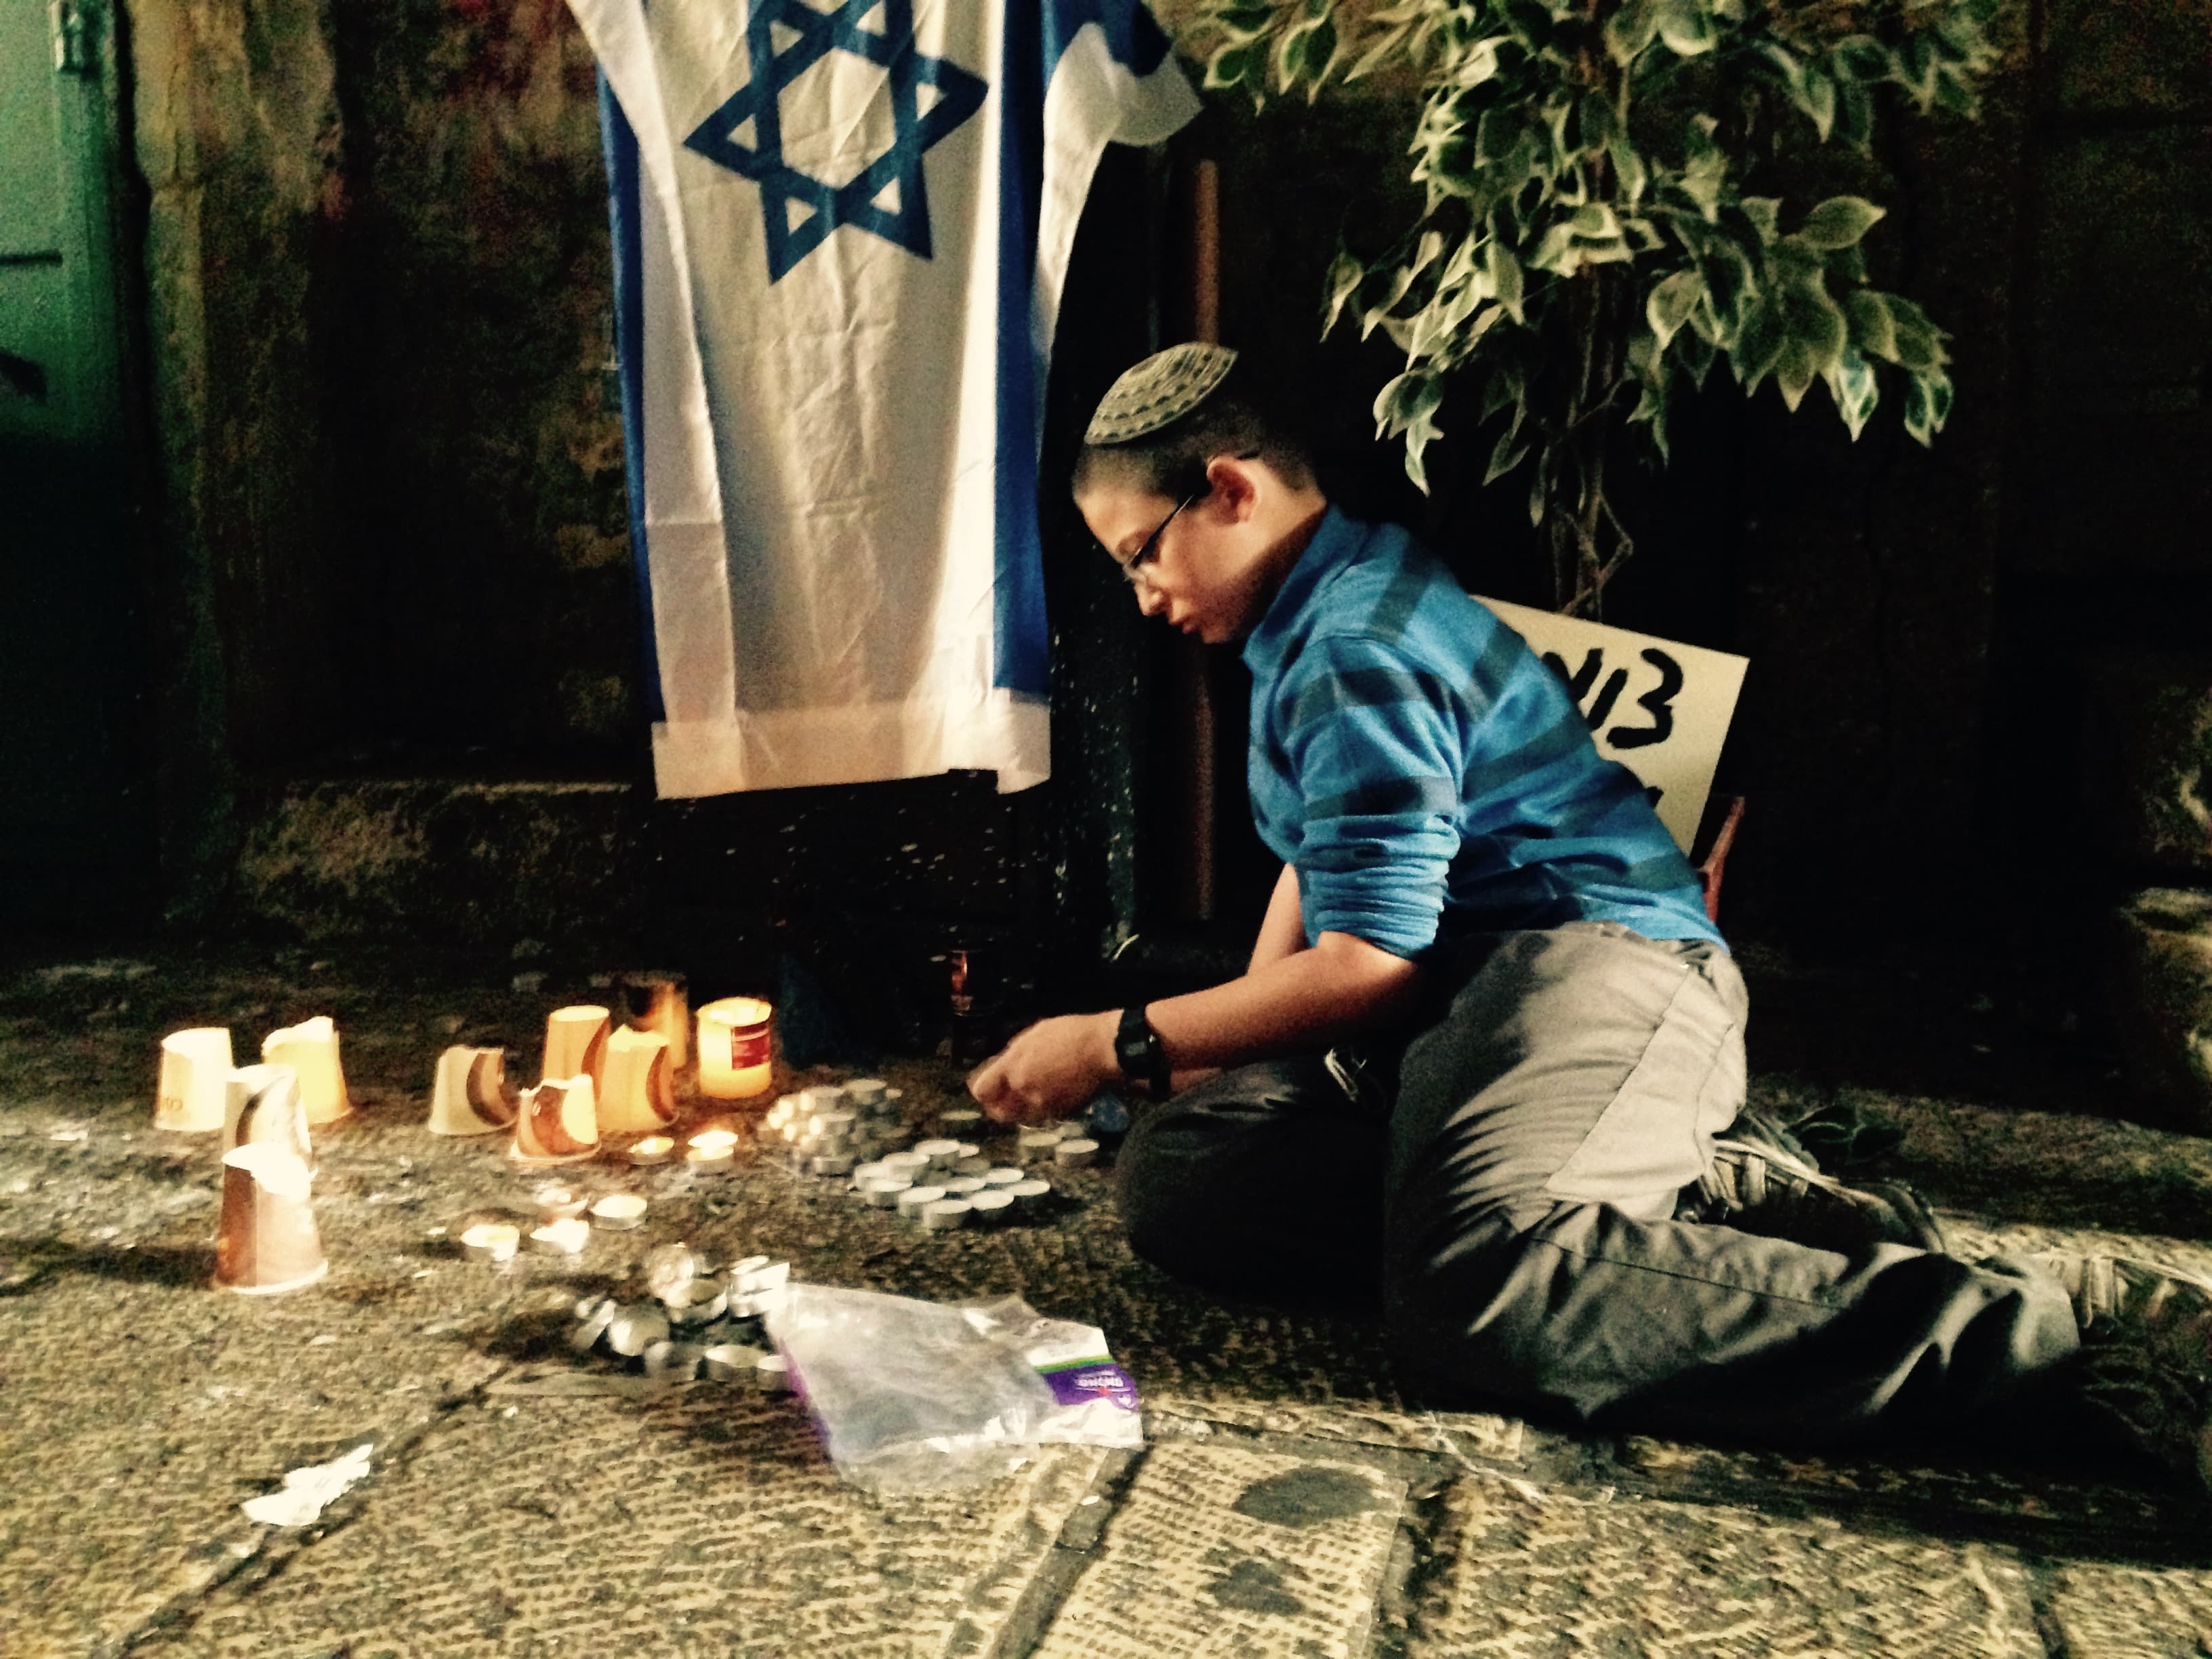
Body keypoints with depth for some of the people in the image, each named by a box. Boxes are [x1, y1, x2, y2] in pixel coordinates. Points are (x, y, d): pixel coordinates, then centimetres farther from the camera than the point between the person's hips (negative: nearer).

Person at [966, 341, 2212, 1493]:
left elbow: (1370, 958, -16)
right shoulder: (1317, 620, 23)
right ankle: (1693, 1200, -9)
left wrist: (1124, 1046, -9)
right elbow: (1324, 867, 31)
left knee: (1477, 1302, -38)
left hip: (1598, 963, -11)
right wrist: (1219, 1054, 21)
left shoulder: (1359, 650, -11)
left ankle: (2083, 1323, -26)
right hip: (1452, 991, 11)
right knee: (1176, 1177, -7)